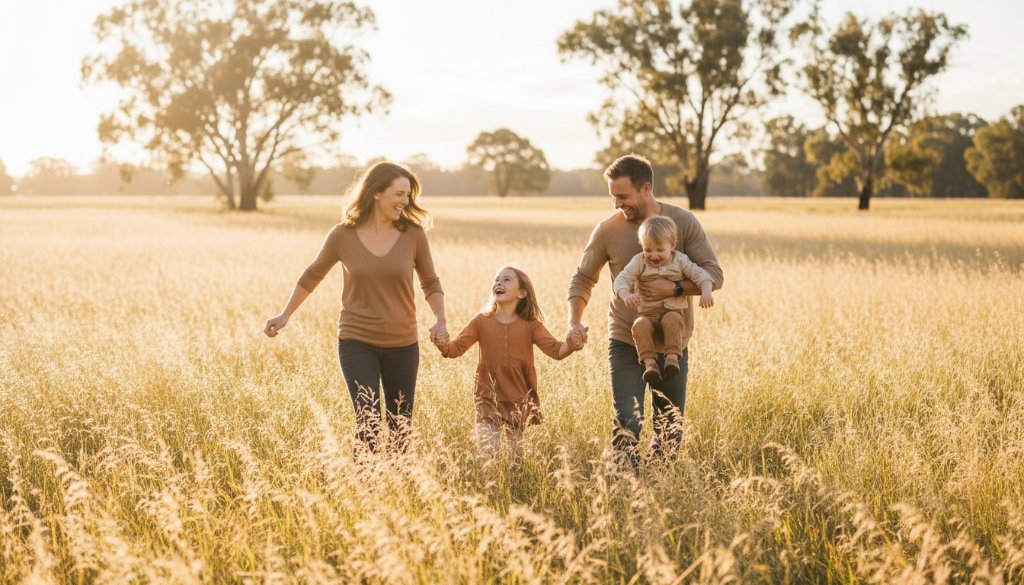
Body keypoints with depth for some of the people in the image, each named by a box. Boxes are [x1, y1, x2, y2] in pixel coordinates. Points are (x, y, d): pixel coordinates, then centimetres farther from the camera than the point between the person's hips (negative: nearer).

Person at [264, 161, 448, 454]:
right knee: (368, 425, -15)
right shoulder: (343, 235, -7)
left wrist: (440, 320, -10)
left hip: (402, 345, 2)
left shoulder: (413, 234, -5)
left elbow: (430, 282, 7)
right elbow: (313, 275, 10)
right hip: (357, 343, -2)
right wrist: (285, 315, 13)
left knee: (401, 429, 11)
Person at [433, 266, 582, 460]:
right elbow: (457, 347, -8)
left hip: (520, 401, 1)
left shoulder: (530, 325, -4)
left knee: (518, 454, 12)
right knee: (488, 450, -12)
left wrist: (570, 345, -33)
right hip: (488, 398, -1)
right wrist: (444, 346, -31)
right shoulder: (482, 321, -3)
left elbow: (555, 349, -11)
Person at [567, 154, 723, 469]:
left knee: (670, 431, 10)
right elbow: (583, 278, 5)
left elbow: (714, 274, -9)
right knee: (627, 424, -13)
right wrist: (574, 320, -11)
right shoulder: (607, 230, -6)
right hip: (626, 343, -1)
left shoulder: (684, 222, -8)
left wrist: (674, 289, -25)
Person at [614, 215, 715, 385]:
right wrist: (626, 295, -30)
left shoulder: (679, 260, 5)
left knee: (672, 320, -37)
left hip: (673, 310, 0)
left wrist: (706, 292, -17)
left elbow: (699, 274, 4)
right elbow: (622, 280, -7)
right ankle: (649, 362, -38)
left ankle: (672, 357, -39)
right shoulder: (638, 262, 3)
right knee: (640, 325, -34)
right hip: (647, 313, 0)